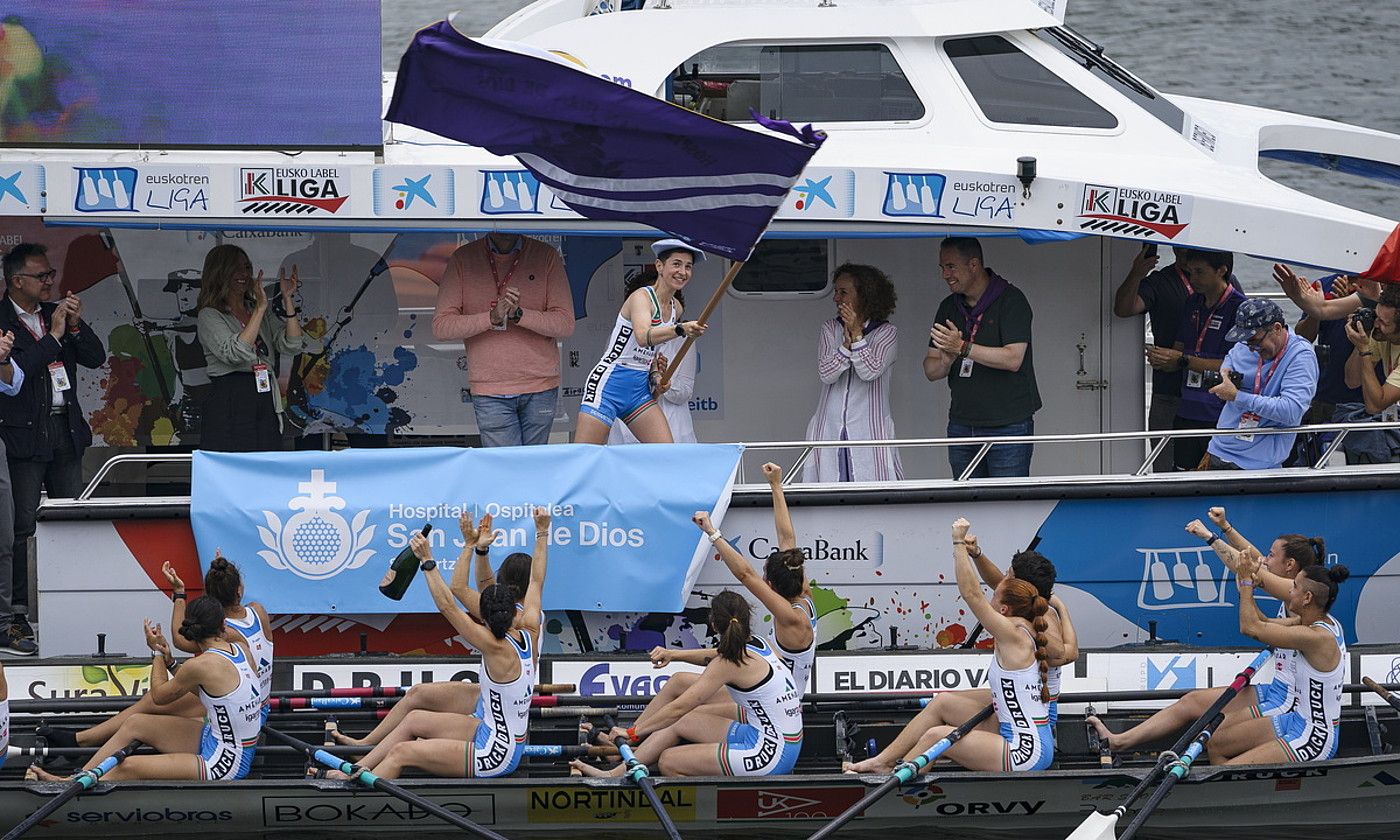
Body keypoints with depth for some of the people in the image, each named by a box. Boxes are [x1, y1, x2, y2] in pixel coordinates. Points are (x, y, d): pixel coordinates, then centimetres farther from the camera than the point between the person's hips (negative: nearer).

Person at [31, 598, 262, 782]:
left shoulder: (201, 665, -22)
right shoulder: (241, 649, 0)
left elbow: (160, 696, -3)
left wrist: (157, 653, 10)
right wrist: (170, 662, 8)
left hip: (225, 764, -9)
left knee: (128, 767, -15)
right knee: (134, 723, 13)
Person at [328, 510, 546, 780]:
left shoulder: (497, 649, -23)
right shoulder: (530, 636, -2)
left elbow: (447, 607, -26)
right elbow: (536, 583, 11)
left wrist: (427, 561, -25)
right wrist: (541, 533, 19)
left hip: (496, 755, -9)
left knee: (401, 753, -7)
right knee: (414, 719, 18)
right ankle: (356, 770, 25)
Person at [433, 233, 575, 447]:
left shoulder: (547, 257, 3)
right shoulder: (462, 259, 2)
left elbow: (565, 324, -2)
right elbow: (441, 327, -3)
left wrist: (519, 314, -17)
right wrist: (492, 317, -17)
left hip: (539, 389, 1)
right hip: (489, 392, -1)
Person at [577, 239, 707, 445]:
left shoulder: (675, 308, 9)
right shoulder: (641, 297, -15)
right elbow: (643, 336, -36)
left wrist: (655, 374, 4)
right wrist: (681, 329, -51)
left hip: (640, 390, 8)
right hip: (610, 384, -8)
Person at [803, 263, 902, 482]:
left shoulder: (887, 333, 1)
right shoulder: (830, 329, 10)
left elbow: (870, 372, -12)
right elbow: (825, 374, -3)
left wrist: (856, 334, -15)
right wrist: (847, 343, -14)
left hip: (869, 430, -3)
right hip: (829, 429, 3)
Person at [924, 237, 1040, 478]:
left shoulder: (1011, 300, -7)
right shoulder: (948, 307, 12)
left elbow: (1013, 359, -18)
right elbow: (931, 371, 8)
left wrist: (963, 348, -23)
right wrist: (945, 362, -16)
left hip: (1008, 424, -6)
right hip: (961, 426, 6)